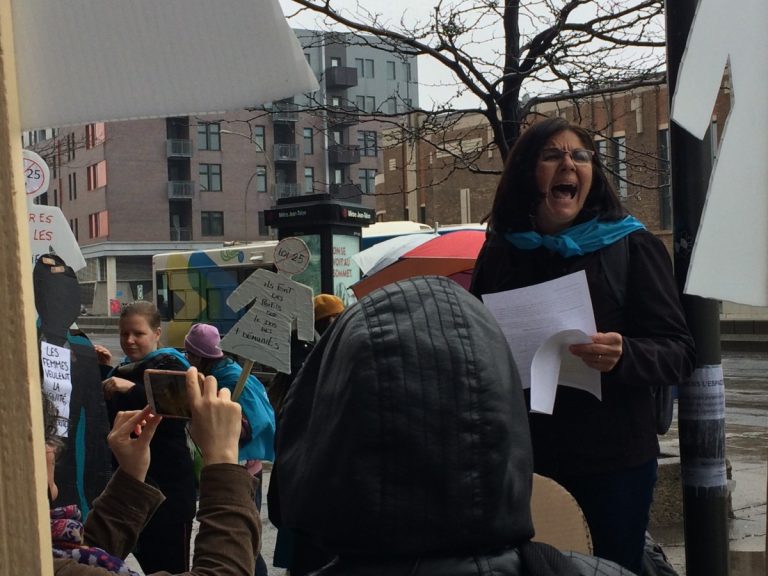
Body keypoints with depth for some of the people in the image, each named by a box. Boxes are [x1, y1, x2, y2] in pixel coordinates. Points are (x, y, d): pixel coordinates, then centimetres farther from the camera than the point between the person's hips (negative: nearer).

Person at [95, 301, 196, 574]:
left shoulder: (170, 367, -7)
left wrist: (132, 389, -35)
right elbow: (110, 417, 22)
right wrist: (105, 370, 12)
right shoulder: (123, 370, 17)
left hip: (168, 482, -8)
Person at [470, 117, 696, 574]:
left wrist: (624, 356, -24)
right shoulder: (499, 253, 9)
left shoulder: (632, 246, 0)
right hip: (523, 461, 2)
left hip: (615, 463, -2)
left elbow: (679, 352, -4)